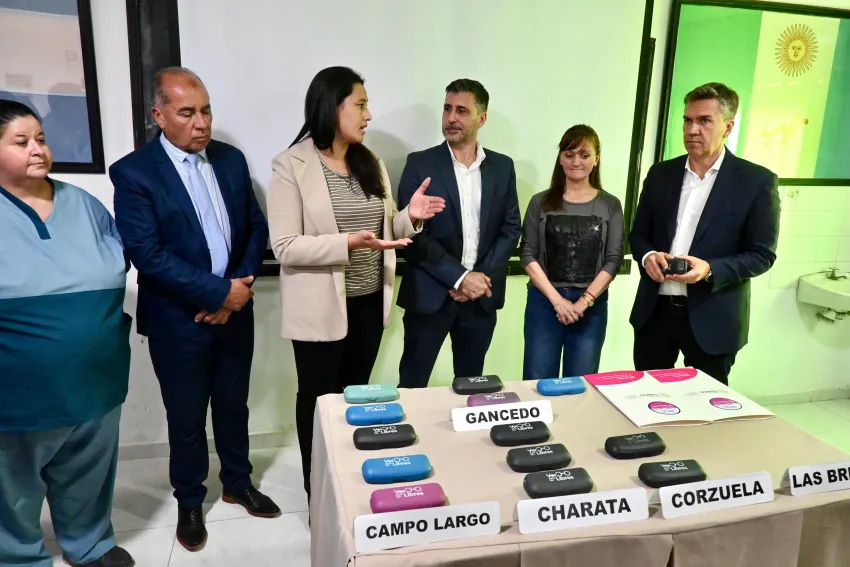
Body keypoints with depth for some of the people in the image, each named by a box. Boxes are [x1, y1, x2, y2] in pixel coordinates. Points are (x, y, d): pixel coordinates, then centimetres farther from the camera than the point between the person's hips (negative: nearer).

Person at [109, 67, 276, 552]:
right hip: (178, 321, -4)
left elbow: (257, 227, 5)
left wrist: (242, 285, -9)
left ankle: (238, 482, 40)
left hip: (236, 310, 4)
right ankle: (190, 500, 35)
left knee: (234, 405, 19)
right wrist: (219, 291, -20)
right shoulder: (133, 172, -12)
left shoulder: (232, 159, 3)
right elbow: (147, 254, -19)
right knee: (186, 418, 13)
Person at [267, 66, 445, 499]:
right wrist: (348, 243, -28)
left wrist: (409, 216, -7)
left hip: (369, 302, 6)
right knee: (319, 399, 10)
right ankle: (317, 492, 30)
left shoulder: (370, 163, 7)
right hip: (321, 307, -6)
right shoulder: (291, 165, -12)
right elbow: (284, 247, -17)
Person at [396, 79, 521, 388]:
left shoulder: (502, 166, 7)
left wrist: (483, 277, -8)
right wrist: (459, 277, -15)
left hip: (481, 296, 3)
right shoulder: (420, 164, -3)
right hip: (430, 294, -3)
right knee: (412, 386, 5)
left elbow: (511, 229, 6)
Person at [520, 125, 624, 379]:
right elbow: (528, 254, -1)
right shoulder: (541, 202, 3)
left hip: (592, 305, 1)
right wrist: (557, 299, -10)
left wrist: (584, 301, -11)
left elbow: (613, 259, 0)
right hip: (544, 301, 0)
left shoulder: (610, 205, 4)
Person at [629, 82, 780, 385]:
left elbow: (762, 254, -4)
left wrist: (710, 269, -21)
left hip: (712, 319, -3)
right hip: (655, 311, 3)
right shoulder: (661, 174, 7)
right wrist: (647, 256, -12)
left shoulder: (756, 181, -4)